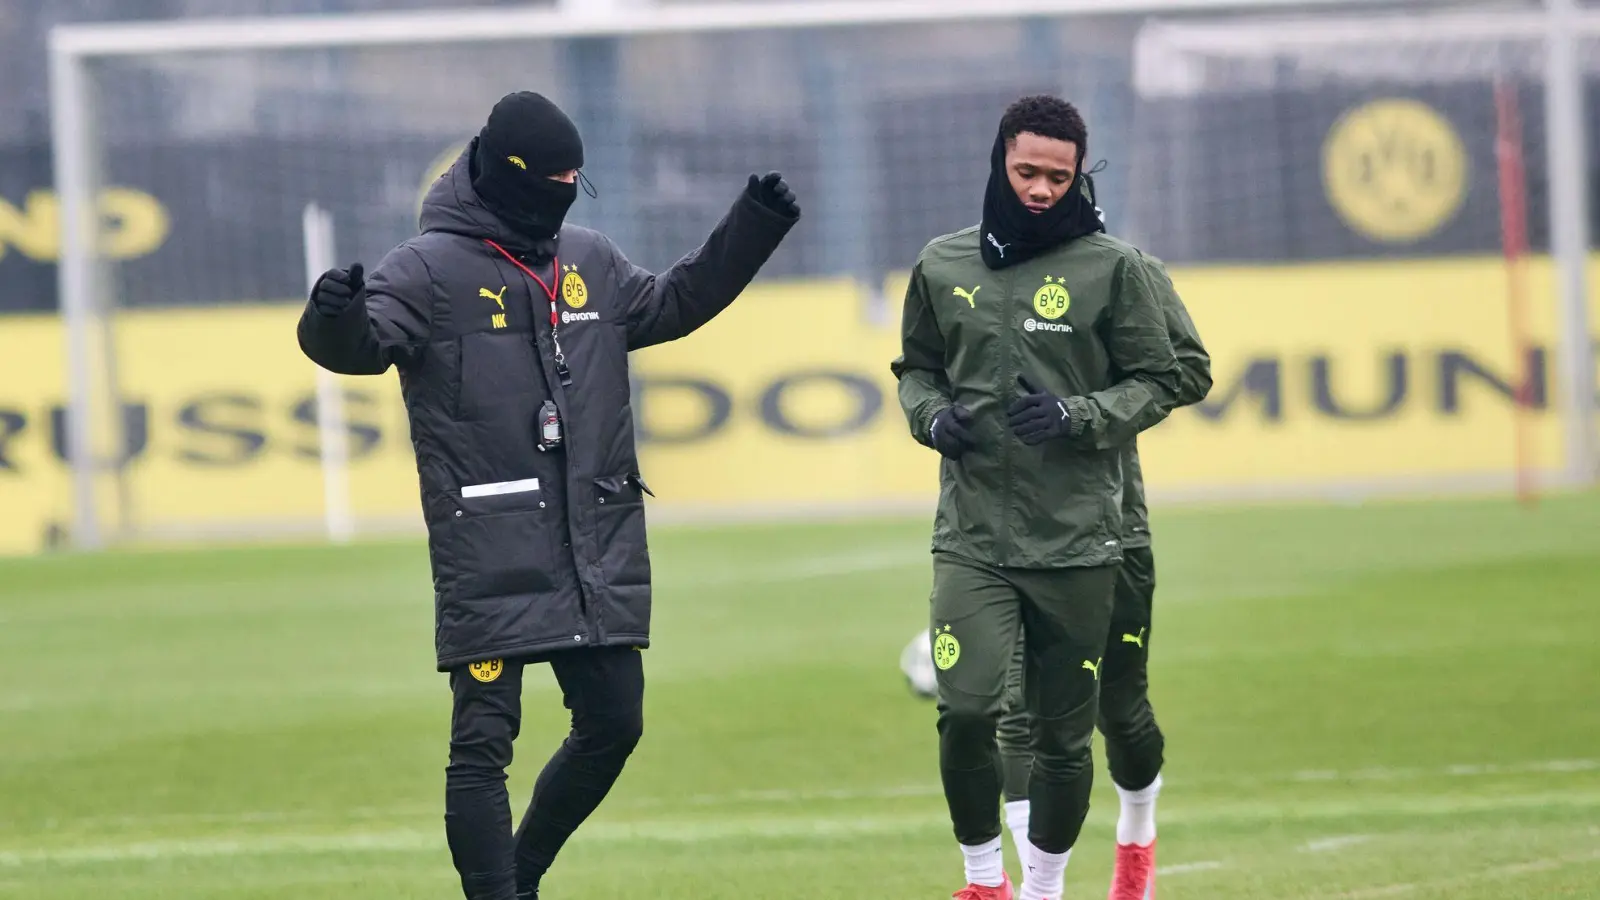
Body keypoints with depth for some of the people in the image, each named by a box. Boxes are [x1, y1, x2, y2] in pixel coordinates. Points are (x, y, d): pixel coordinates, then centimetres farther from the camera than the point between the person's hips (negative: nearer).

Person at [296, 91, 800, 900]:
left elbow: (672, 305, 30)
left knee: (613, 722, 11)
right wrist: (338, 319, -43)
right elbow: (361, 343, -19)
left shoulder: (590, 262, 15)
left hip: (599, 554, 7)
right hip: (489, 555, -7)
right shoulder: (429, 269, -6)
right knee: (484, 737, -6)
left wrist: (750, 231, 23)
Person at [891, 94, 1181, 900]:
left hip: (1077, 539, -1)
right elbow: (916, 368, 19)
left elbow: (1155, 382, 3)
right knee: (966, 709, -14)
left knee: (1063, 735, 5)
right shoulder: (943, 266, 6)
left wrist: (1076, 416, -14)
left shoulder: (1112, 267, -1)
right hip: (972, 534, 1)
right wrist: (932, 415, -3)